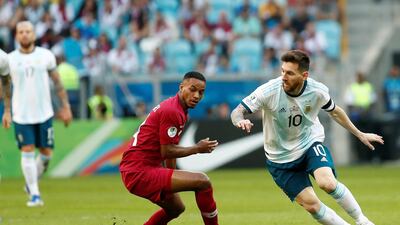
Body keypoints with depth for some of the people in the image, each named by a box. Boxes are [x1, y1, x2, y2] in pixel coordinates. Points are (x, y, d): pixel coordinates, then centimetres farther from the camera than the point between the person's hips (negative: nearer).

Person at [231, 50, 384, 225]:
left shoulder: (318, 91, -16)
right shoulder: (269, 91, -24)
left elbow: (334, 112, 6)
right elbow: (237, 112, -21)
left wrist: (359, 134, 15)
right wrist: (240, 121, -46)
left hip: (311, 143, 0)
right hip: (281, 157, 0)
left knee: (327, 183, -28)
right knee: (311, 204, -6)